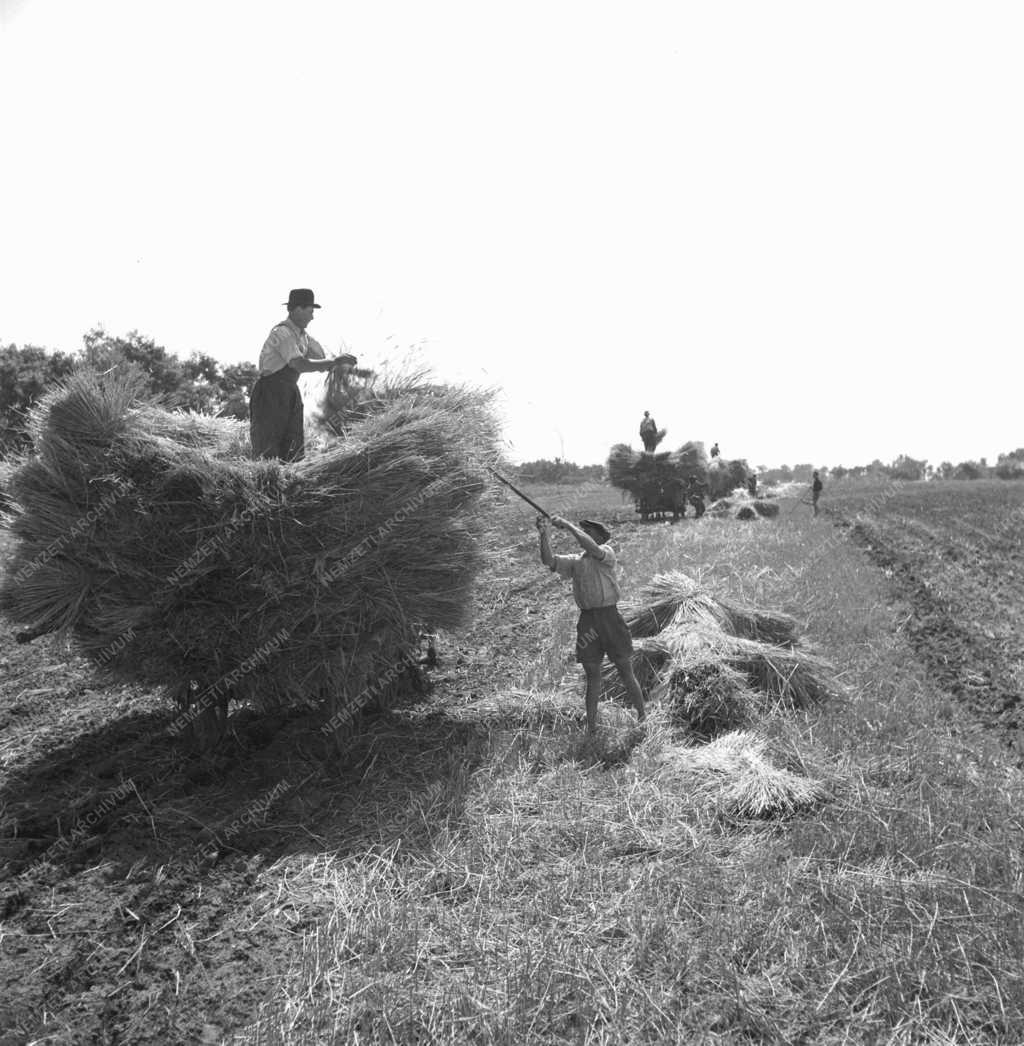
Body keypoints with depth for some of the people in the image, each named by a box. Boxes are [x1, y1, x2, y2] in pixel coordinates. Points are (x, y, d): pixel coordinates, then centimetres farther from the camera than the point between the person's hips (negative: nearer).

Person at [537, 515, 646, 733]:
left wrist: (567, 525, -19)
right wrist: (544, 535, -15)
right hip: (587, 622, 4)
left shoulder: (607, 553, -1)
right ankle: (591, 727, 18)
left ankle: (642, 717, 20)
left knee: (626, 673, 5)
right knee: (592, 677, 10)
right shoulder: (575, 562, 10)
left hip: (609, 616, -4)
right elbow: (549, 561, -3)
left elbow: (592, 548, -23)